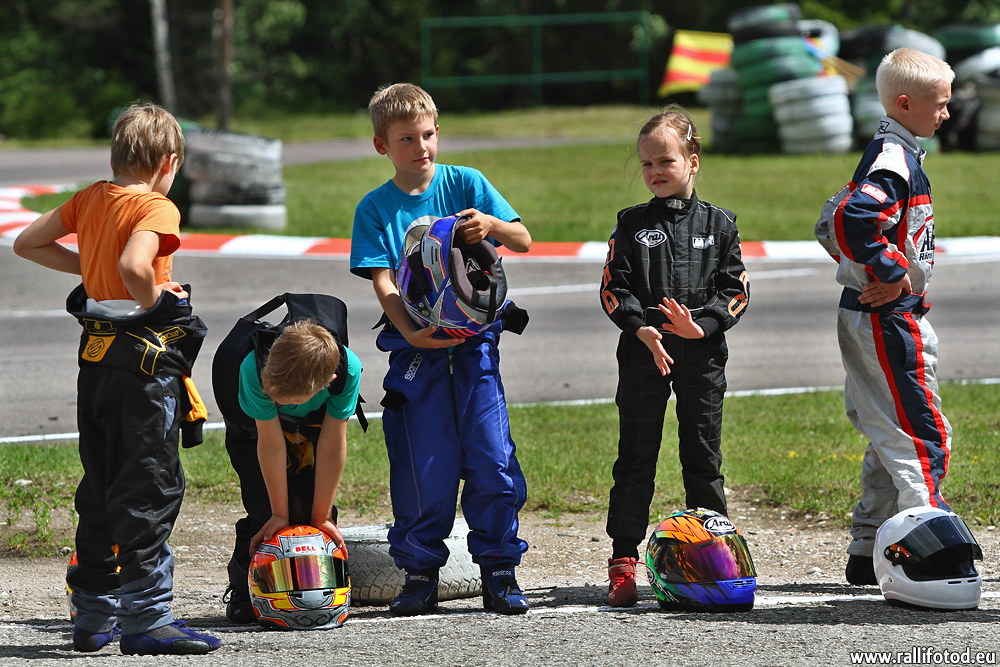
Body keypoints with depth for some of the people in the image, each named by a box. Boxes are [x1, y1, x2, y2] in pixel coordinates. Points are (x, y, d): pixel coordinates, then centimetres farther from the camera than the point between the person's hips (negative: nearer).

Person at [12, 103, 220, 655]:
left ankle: (92, 615, 19)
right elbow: (134, 263, -31)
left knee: (101, 487, 15)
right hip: (144, 360, -8)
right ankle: (147, 618, -5)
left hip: (95, 359, 8)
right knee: (151, 488, -4)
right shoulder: (156, 208, -12)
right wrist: (151, 300, -13)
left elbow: (26, 244, 19)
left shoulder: (91, 199, 10)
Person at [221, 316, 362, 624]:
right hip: (256, 429, -1)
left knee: (311, 508, -13)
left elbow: (333, 445, -28)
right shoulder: (255, 368, -42)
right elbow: (271, 444, -31)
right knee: (265, 512, -14)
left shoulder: (347, 370, -38)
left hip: (312, 429, 1)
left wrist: (322, 517, -19)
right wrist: (280, 515, -21)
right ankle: (244, 592, 4)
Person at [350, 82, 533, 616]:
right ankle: (419, 573, 11)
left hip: (475, 339, 0)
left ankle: (498, 571, 5)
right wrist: (409, 331, -22)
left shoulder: (466, 184, 5)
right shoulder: (375, 209, 4)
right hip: (416, 348, 0)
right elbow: (382, 281, -5)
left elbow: (524, 242, 2)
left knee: (492, 458, -4)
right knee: (424, 465, -1)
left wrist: (491, 225, -20)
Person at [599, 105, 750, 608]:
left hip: (702, 355, 0)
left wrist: (701, 325, -14)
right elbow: (614, 289, 1)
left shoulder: (718, 224, 7)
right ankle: (623, 562, 3)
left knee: (704, 460, 5)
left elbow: (735, 290, 3)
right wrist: (643, 329, -16)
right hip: (643, 355, 0)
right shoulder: (632, 225, 6)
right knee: (635, 459, 1)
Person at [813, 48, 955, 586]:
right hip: (887, 320, -10)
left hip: (867, 315, 10)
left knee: (890, 439, 13)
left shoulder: (887, 154, 15)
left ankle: (866, 553, 16)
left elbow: (832, 223, 24)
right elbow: (850, 221, -32)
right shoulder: (896, 160, -17)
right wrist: (892, 274, -22)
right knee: (923, 434, -10)